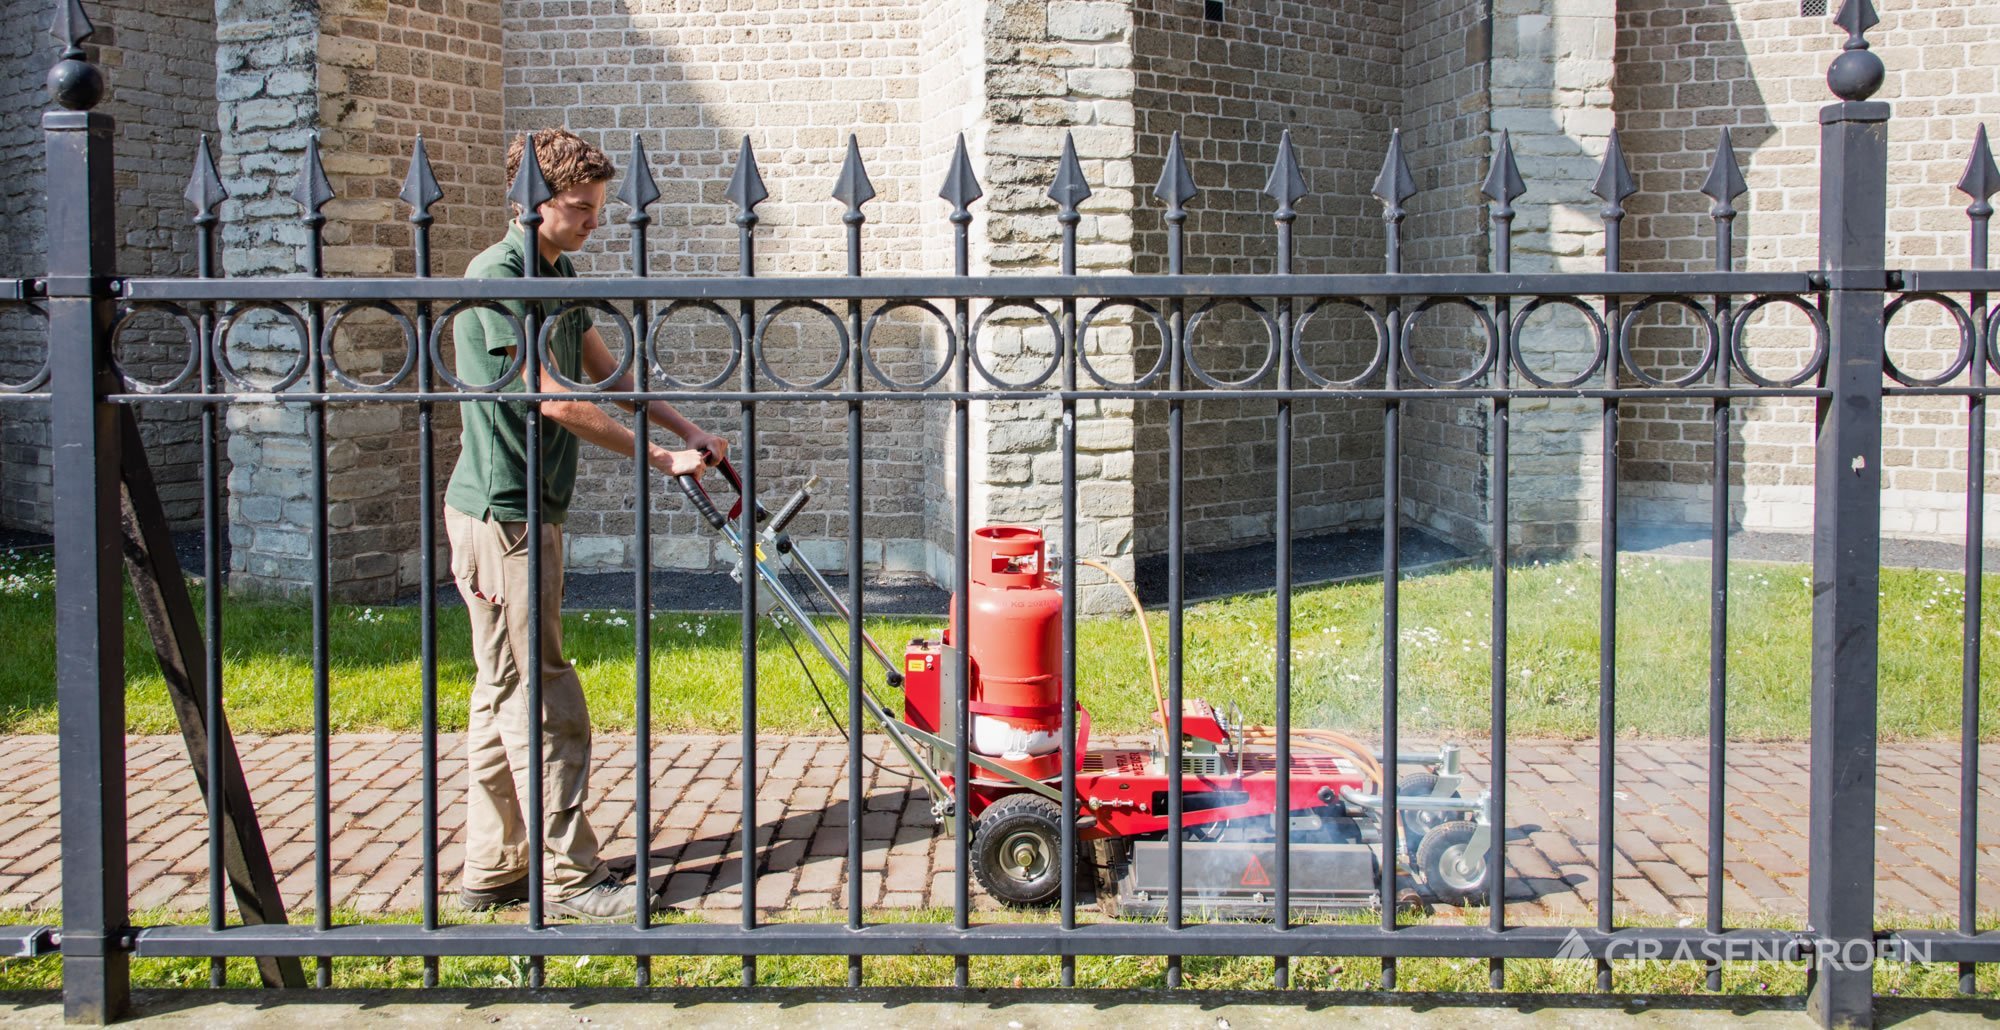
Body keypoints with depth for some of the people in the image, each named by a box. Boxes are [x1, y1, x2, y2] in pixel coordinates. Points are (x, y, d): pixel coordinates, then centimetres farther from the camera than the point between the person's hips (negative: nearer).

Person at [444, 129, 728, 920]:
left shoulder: (556, 273, 13)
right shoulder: (497, 278, -16)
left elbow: (603, 372, 22)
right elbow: (557, 400, -19)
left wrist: (685, 427, 14)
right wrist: (658, 457, -14)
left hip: (531, 511, 10)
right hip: (500, 512, -10)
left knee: (506, 692, 12)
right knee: (539, 698, -5)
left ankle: (493, 870, 19)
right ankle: (568, 876, 1)